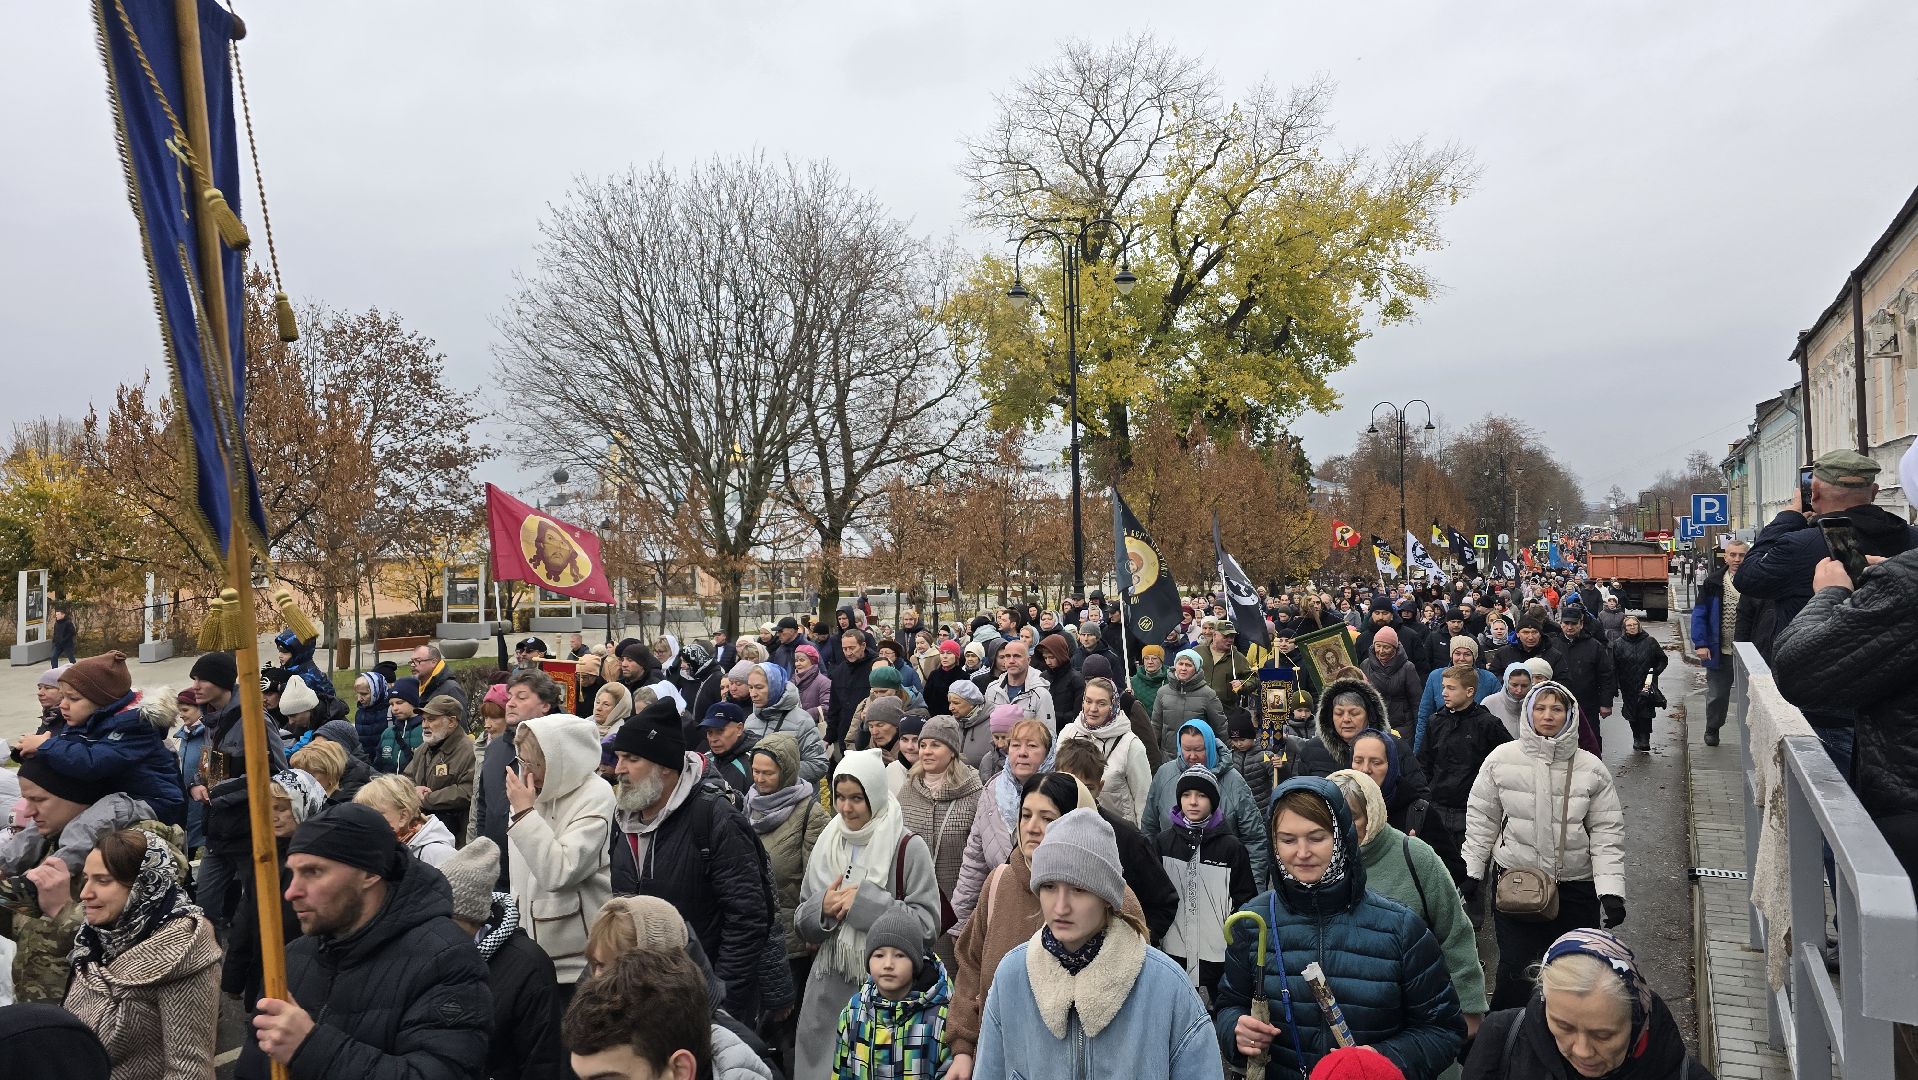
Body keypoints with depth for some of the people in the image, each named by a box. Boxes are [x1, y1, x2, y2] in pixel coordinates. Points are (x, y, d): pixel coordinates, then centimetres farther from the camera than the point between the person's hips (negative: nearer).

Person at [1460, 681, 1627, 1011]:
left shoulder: (1591, 768, -5)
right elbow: (1482, 818, 3)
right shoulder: (1502, 759, -5)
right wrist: (1471, 872, 5)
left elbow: (1607, 834, -3)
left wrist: (1611, 890, -9)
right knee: (1516, 970, -3)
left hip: (1576, 885, 1)